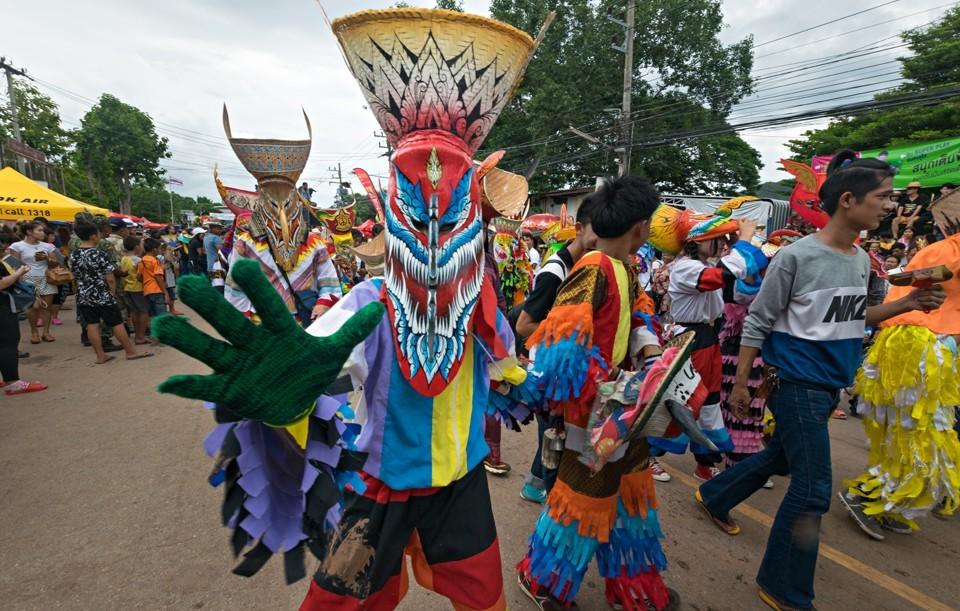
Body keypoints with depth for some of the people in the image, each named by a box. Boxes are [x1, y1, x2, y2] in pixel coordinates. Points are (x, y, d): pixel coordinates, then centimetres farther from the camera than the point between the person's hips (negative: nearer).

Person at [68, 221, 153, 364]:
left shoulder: (73, 255, 3)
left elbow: (75, 275, 13)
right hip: (102, 296, -6)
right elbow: (110, 278, -15)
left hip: (83, 296, 6)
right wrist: (112, 293, -1)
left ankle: (101, 356, 12)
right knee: (117, 324, 1)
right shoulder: (100, 254, -16)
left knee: (92, 326, 8)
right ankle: (131, 352, 8)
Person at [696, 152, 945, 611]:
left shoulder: (862, 259, 7)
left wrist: (906, 304, 2)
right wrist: (740, 384, -11)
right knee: (813, 490, -3)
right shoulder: (797, 256, -17)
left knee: (780, 459, 21)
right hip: (797, 386, -8)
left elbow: (852, 320, 16)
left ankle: (713, 497, 44)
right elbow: (757, 324, -14)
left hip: (831, 386, 8)